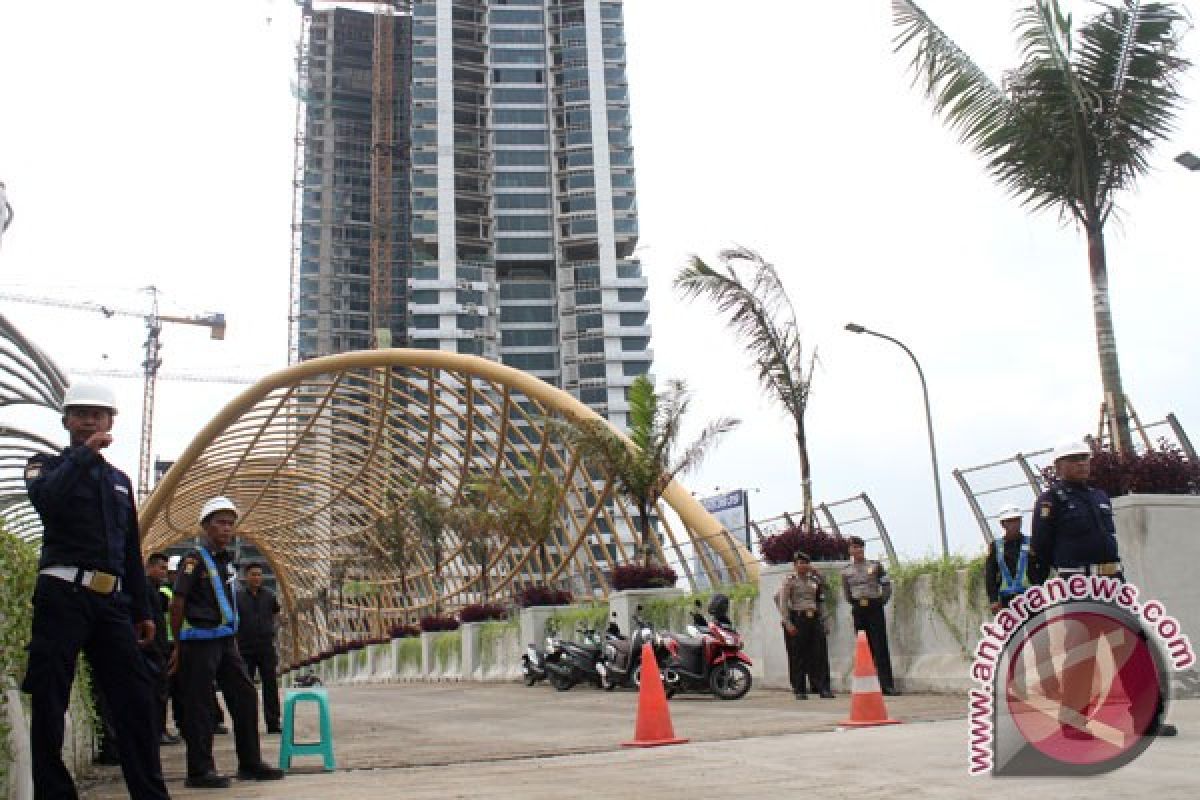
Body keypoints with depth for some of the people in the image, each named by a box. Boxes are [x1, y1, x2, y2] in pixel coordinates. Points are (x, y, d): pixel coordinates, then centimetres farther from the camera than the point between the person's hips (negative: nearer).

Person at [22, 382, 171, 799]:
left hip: (112, 600, 5)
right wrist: (85, 453, -11)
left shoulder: (120, 480, 21)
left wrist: (142, 611, 16)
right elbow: (47, 498, -19)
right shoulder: (47, 465, 8)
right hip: (62, 594, -4)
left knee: (135, 695, 1)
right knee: (49, 699, -2)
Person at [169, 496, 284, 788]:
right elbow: (177, 604, -10)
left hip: (226, 641, 8)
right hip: (200, 641, -8)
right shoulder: (195, 559, -9)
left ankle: (250, 763, 15)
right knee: (198, 706, -1)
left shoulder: (227, 560, 14)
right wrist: (178, 646, -9)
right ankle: (200, 771, 7)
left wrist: (234, 638, 15)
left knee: (245, 697, 7)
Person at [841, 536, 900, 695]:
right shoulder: (846, 571, 7)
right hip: (858, 611, 2)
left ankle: (887, 684, -6)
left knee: (880, 646, -6)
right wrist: (854, 604, 11)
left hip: (875, 607, -2)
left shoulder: (875, 566, 2)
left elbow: (886, 586, 3)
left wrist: (881, 601, -1)